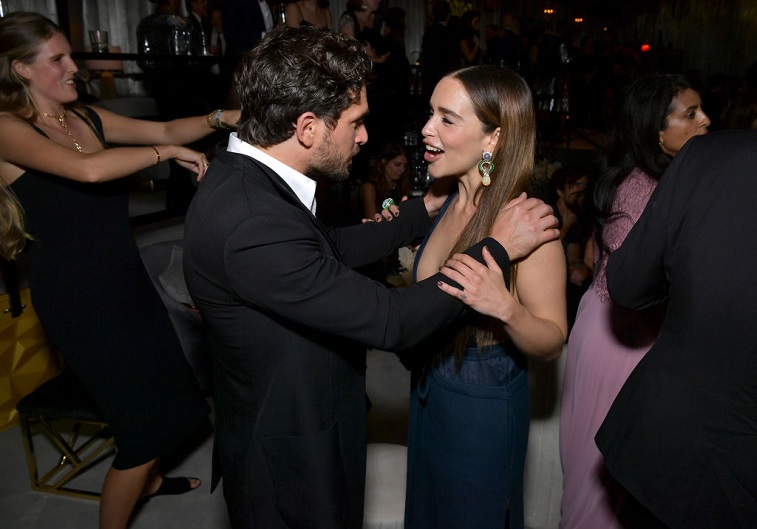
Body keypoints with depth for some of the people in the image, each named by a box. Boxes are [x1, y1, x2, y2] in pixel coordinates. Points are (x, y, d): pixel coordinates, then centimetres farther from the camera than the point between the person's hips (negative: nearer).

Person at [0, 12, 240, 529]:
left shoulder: (87, 117, 8)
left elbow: (165, 129, 4)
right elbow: (88, 169, -32)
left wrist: (229, 116, -10)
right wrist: (167, 151, -22)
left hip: (127, 278, 7)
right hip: (77, 295, -7)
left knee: (166, 384, 19)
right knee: (144, 419, 1)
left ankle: (146, 478, 48)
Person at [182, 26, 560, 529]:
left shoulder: (245, 177, -5)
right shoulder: (251, 223, -35)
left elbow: (330, 250, 6)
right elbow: (389, 320, -30)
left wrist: (421, 211, 8)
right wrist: (497, 247, -19)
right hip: (291, 461, -8)